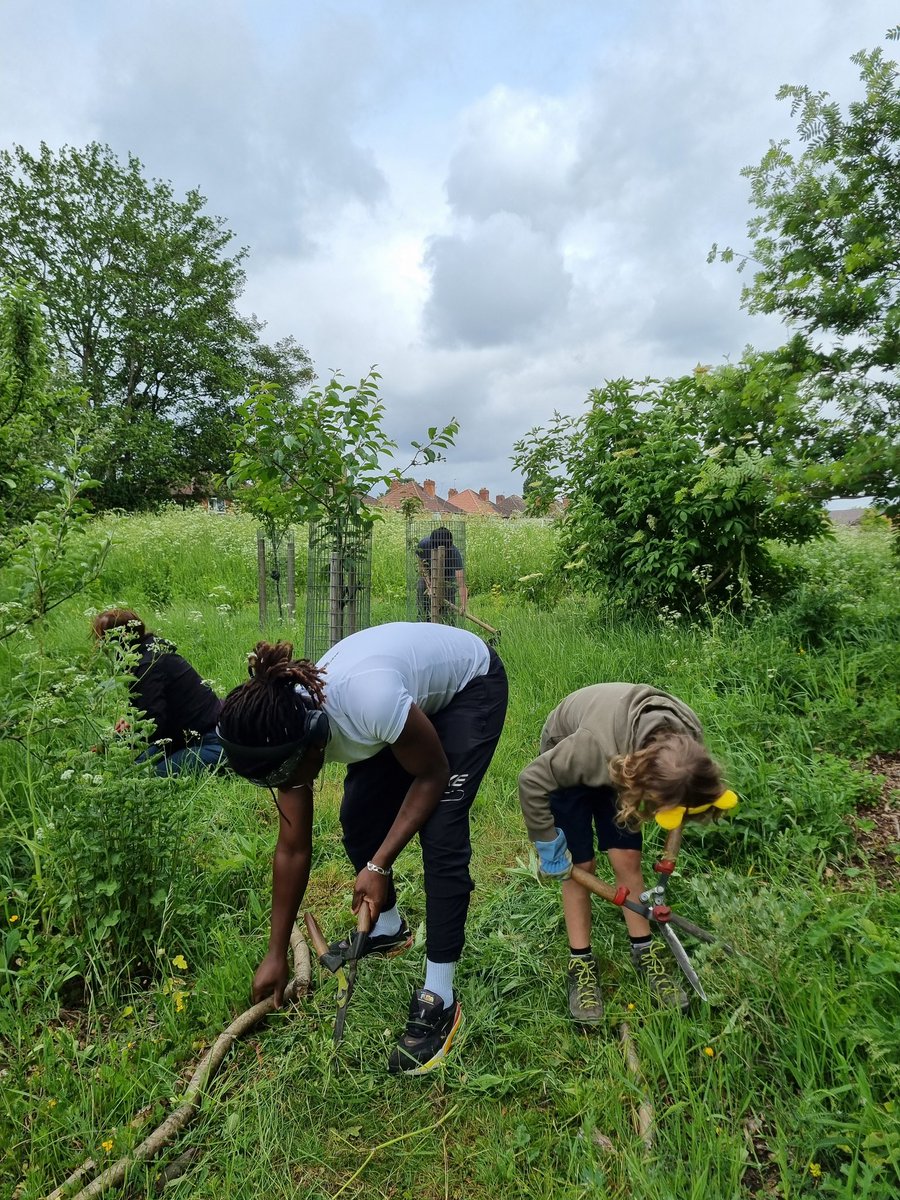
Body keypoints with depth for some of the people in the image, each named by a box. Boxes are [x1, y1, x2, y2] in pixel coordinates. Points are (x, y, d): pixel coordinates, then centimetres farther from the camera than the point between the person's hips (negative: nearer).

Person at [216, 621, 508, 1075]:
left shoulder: (370, 701, -42)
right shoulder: (286, 731, -20)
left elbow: (432, 776, -22)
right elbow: (292, 851, -8)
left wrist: (379, 865, -20)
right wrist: (276, 954, 0)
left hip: (471, 683, -6)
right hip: (419, 689, 6)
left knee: (441, 833, -16)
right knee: (359, 817, 1)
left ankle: (439, 998, -3)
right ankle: (387, 928, 28)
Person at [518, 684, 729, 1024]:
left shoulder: (685, 741, -29)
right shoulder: (596, 746, -46)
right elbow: (532, 781, -32)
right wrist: (547, 844, -22)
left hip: (620, 763, 4)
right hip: (568, 760, -3)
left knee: (627, 860, 0)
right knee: (580, 866, -1)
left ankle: (644, 953, 18)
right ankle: (581, 966, 15)